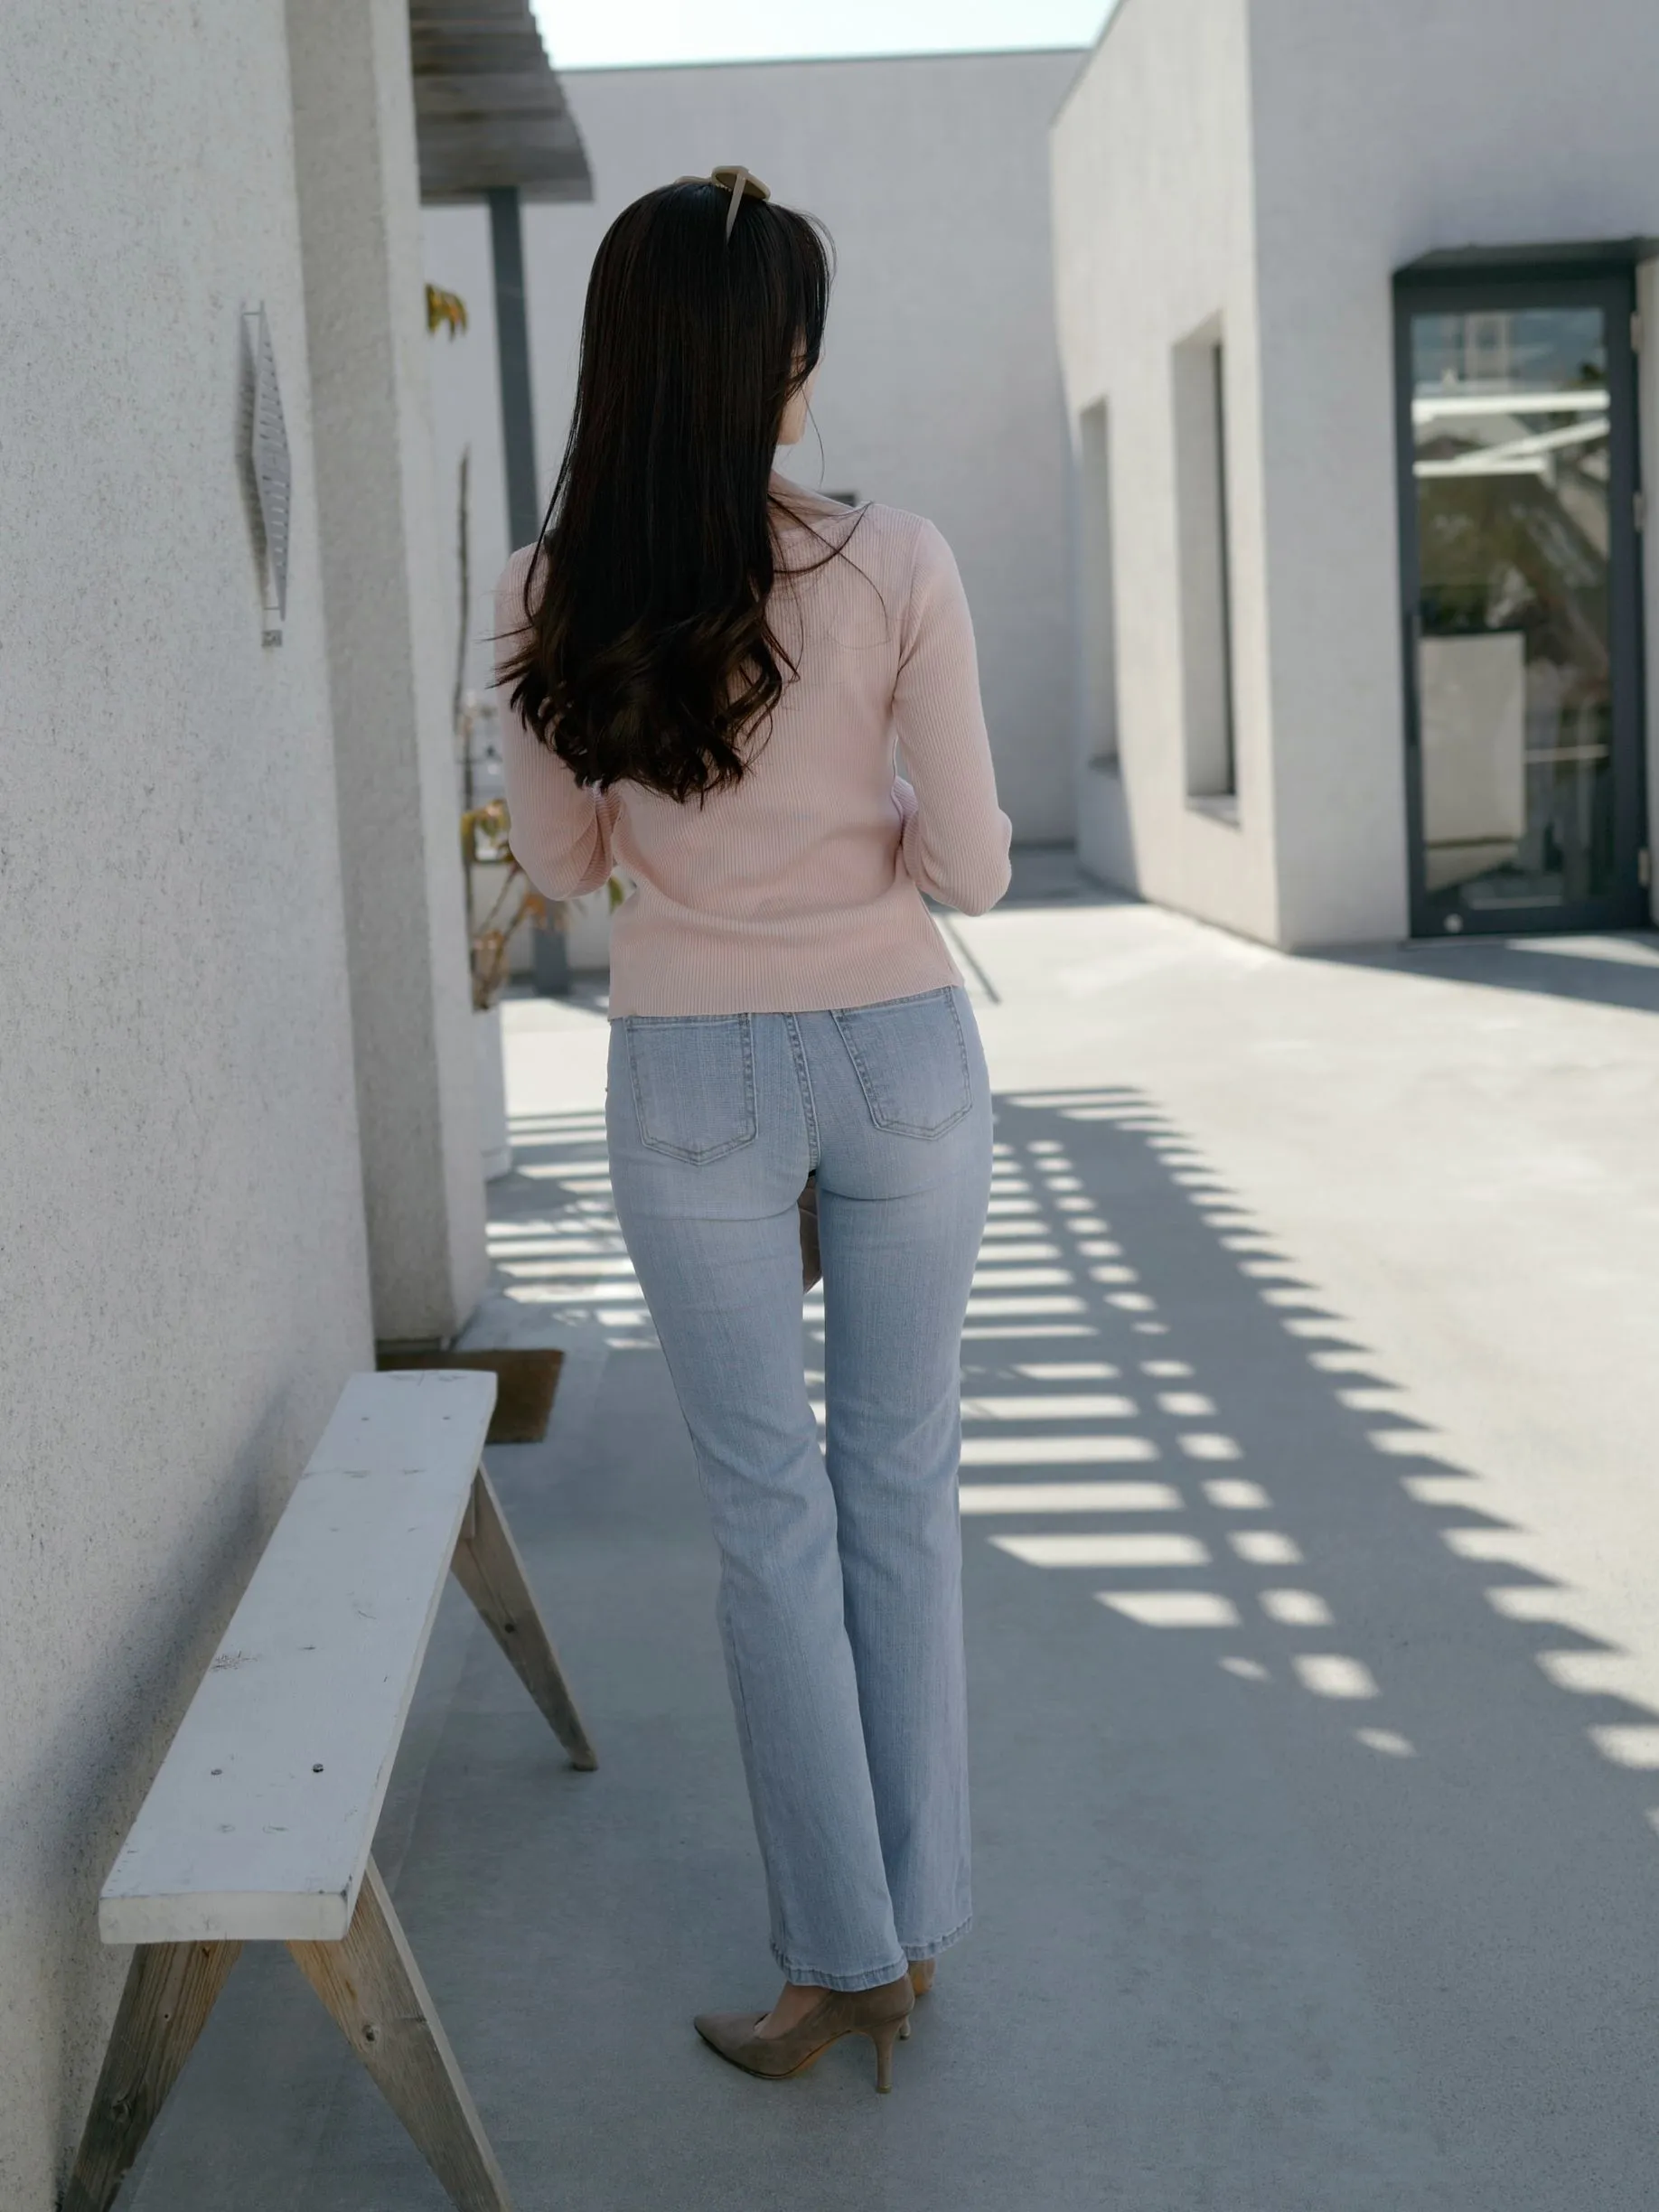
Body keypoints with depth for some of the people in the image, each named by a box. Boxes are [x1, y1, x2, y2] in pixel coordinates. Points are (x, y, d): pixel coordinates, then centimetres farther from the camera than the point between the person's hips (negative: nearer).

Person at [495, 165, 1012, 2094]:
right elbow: (970, 870, -10)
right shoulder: (895, 570, -15)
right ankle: (919, 1923, 26)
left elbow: (561, 864, 3)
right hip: (897, 1056, 0)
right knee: (902, 1487, 14)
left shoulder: (548, 601, -9)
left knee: (768, 1512, 10)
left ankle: (846, 1959, 18)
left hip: (692, 1081, 1)